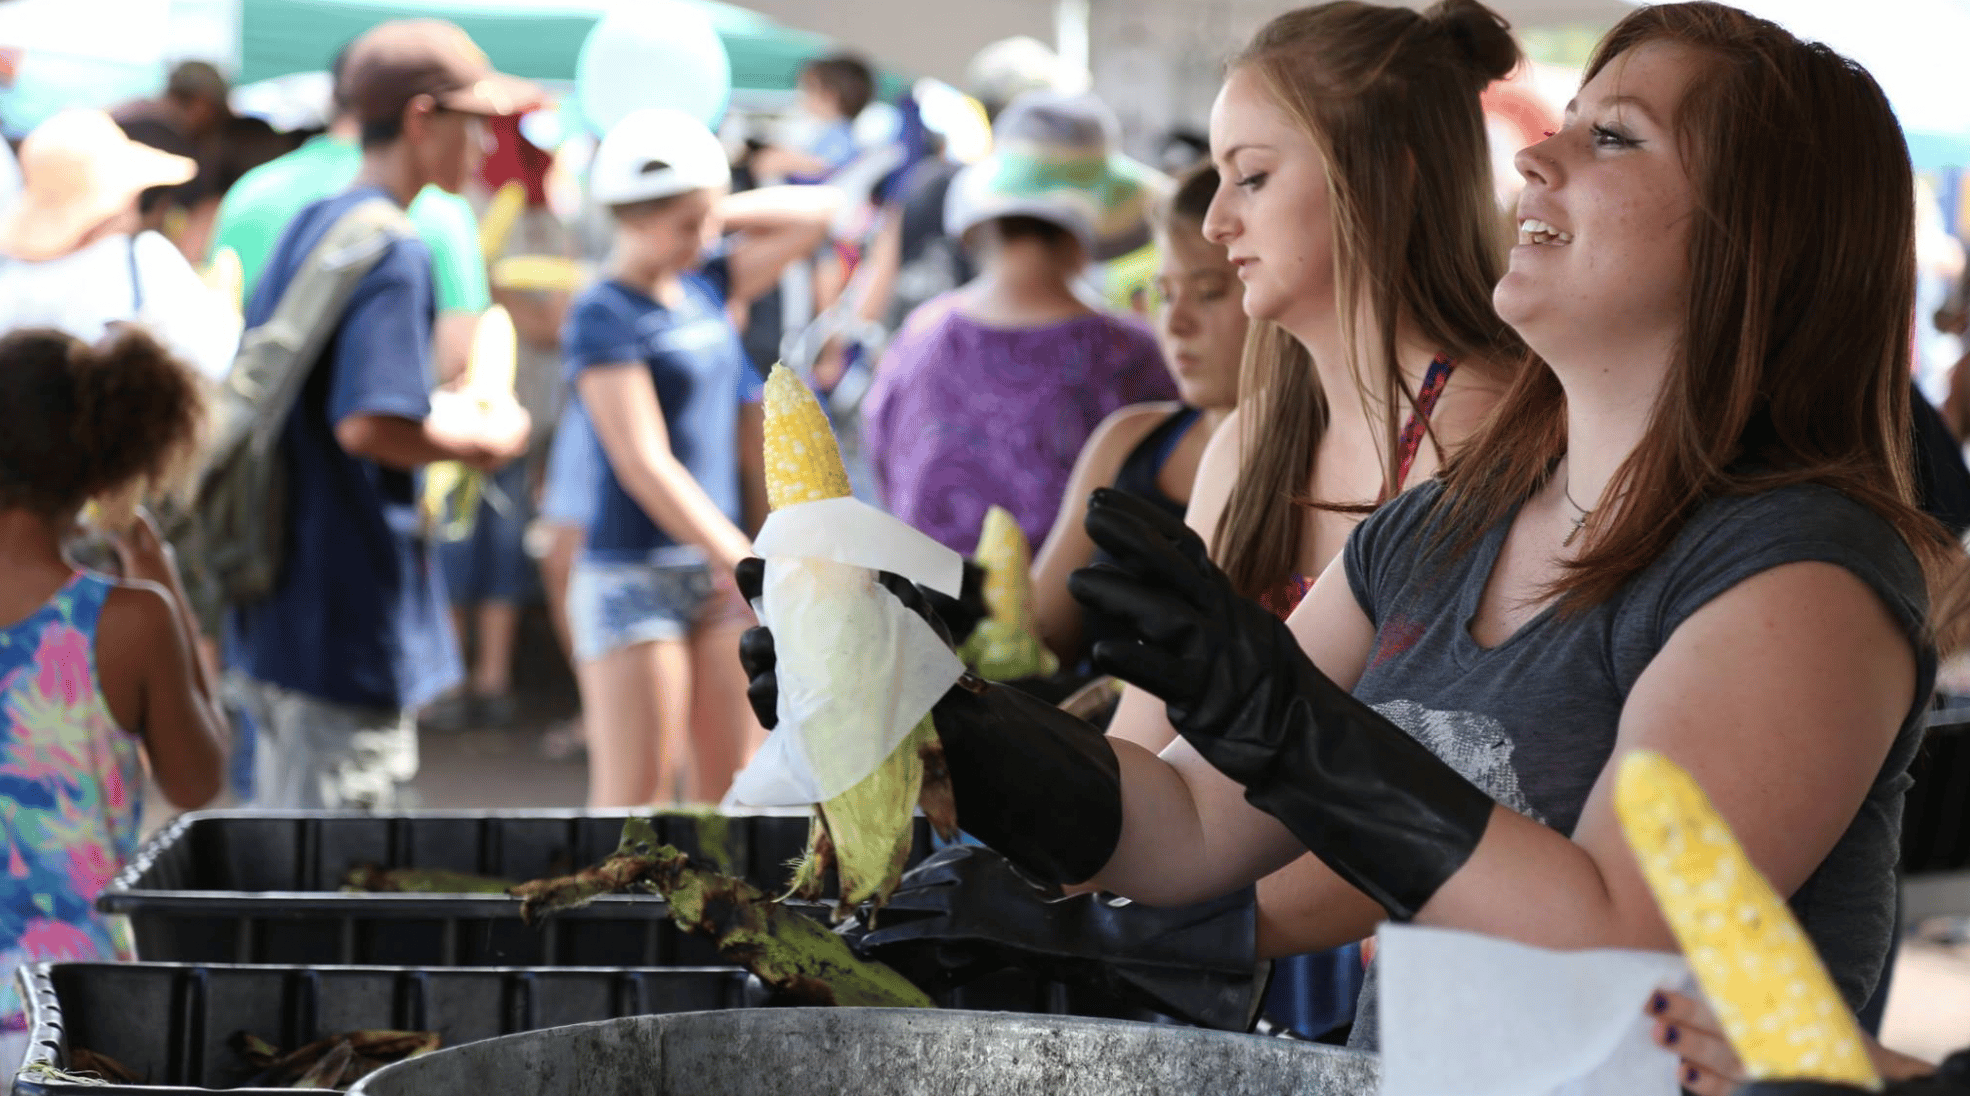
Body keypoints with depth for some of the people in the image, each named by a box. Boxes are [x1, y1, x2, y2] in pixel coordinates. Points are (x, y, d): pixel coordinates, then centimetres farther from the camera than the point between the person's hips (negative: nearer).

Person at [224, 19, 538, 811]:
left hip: (274, 609, 10)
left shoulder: (307, 229, 13)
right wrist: (481, 440, -10)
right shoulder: (391, 249, -16)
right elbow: (369, 424, -26)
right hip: (351, 622, -10)